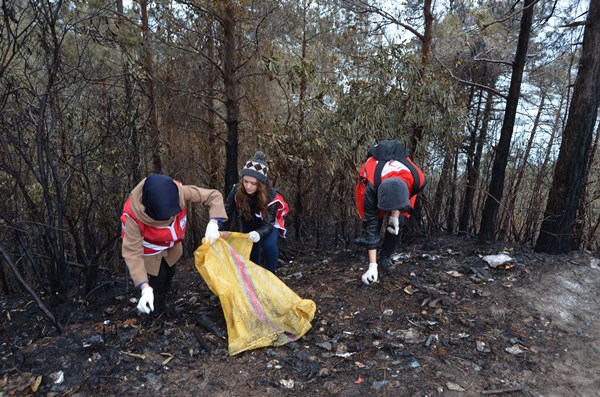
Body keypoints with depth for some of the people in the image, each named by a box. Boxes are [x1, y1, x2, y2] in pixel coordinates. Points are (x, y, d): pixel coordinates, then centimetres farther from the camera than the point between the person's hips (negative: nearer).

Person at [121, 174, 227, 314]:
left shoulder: (180, 192, -38)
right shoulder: (134, 215, -42)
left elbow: (214, 195, -28)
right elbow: (132, 252, -37)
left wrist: (213, 223, -45)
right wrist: (145, 288, -47)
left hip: (171, 245, 4)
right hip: (149, 249, -4)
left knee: (168, 274, 24)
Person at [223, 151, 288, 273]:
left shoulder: (271, 196, -37)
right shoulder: (237, 190, -31)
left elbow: (268, 224, -36)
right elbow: (227, 213, -26)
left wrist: (259, 233, -59)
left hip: (269, 222, -3)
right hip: (248, 223, 3)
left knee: (268, 244, -25)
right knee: (250, 246, 1)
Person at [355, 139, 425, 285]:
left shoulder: (418, 179, -40)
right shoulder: (372, 187, -45)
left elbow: (405, 198, -12)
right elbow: (371, 224, -39)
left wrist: (396, 213, -29)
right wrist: (372, 266, -39)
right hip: (372, 179, -1)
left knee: (398, 222, -11)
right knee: (374, 220, -11)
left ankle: (386, 256, 7)